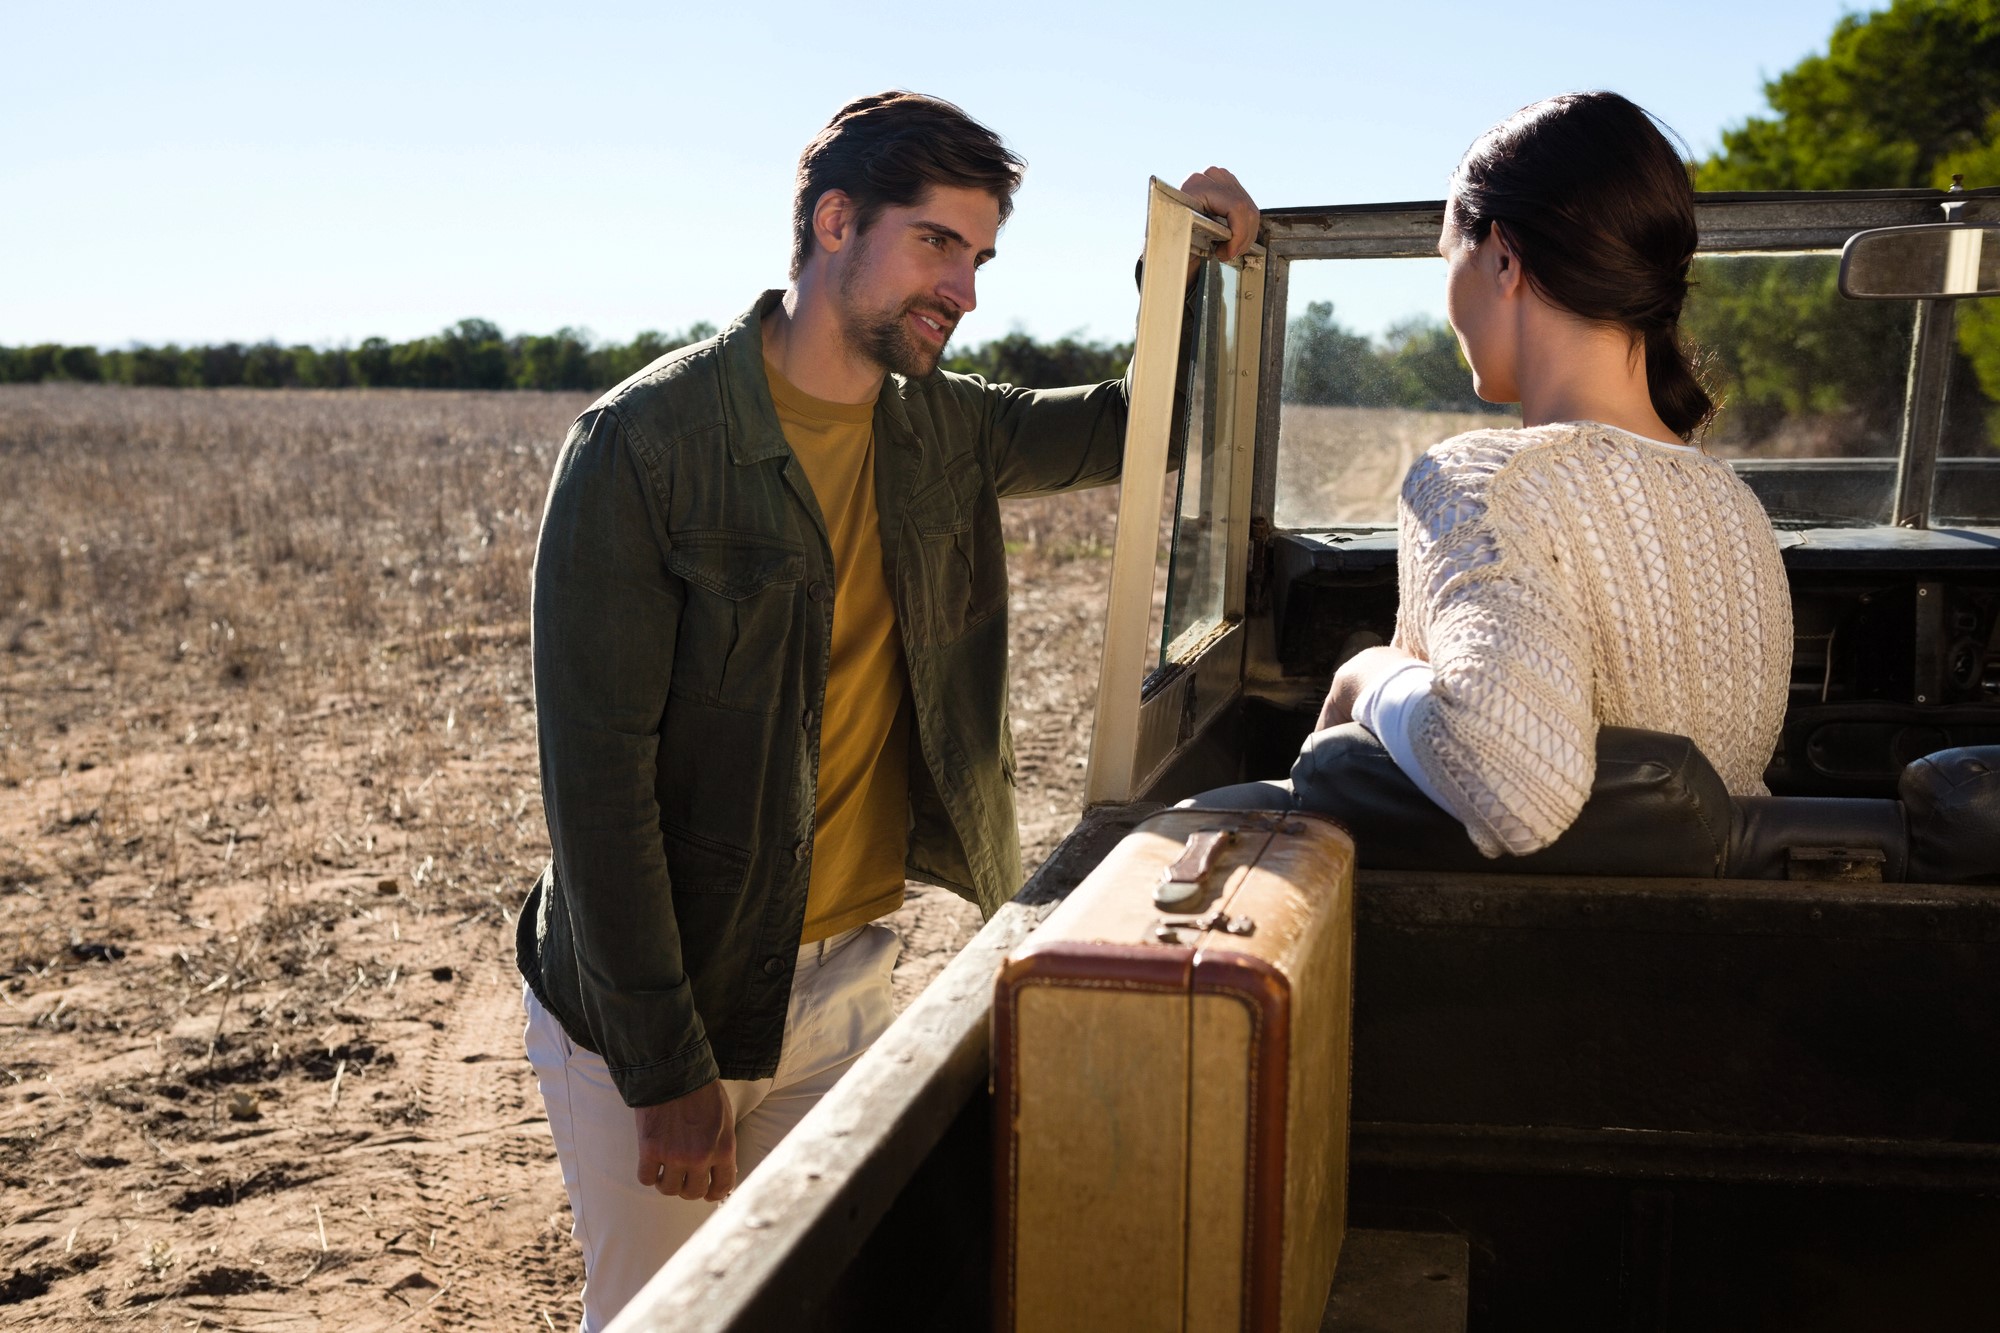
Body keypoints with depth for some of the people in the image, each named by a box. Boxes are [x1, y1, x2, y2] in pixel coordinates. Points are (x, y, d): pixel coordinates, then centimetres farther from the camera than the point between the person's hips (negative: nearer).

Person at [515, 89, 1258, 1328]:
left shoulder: (939, 430, 2)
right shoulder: (644, 444, -18)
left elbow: (1139, 426, 18)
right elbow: (597, 772, -19)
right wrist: (666, 1070, -19)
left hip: (850, 979, 5)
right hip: (657, 995, -5)